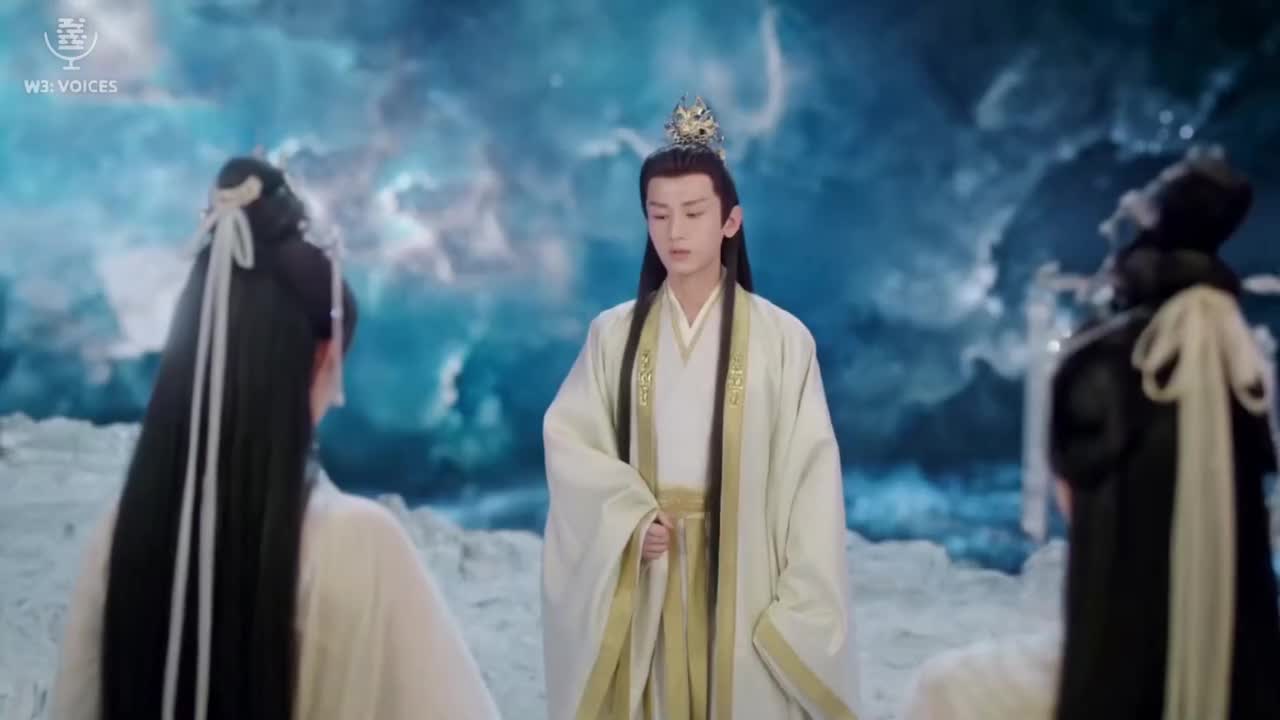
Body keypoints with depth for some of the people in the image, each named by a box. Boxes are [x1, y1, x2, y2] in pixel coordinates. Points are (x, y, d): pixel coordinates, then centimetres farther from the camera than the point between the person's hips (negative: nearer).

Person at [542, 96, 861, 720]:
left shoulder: (782, 339, -4)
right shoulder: (613, 334, 3)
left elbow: (809, 480, -5)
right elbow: (568, 438, 1)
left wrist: (800, 610, -9)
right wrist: (630, 520, -14)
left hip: (740, 580, -2)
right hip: (643, 583, 2)